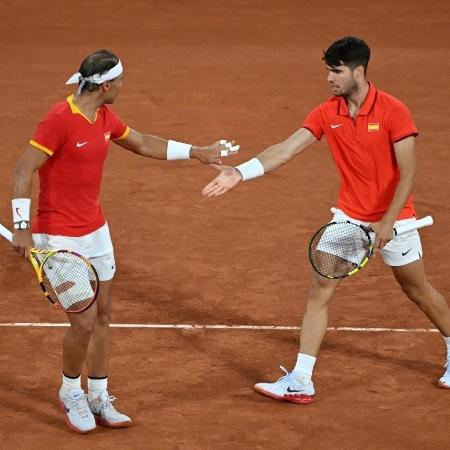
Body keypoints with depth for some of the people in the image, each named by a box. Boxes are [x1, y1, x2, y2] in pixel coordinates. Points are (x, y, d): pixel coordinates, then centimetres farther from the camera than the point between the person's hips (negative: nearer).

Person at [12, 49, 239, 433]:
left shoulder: (106, 118, 5)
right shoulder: (59, 120, -20)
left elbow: (144, 144, 22)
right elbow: (24, 170, -19)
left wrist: (197, 153, 20)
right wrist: (21, 227, -23)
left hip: (96, 231, 8)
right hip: (59, 238, -8)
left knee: (102, 315, 11)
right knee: (84, 322, -8)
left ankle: (98, 398, 24)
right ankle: (71, 393, 17)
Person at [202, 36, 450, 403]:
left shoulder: (393, 111, -18)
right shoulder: (326, 114, -5)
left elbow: (408, 173, -18)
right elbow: (286, 150, -9)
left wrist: (387, 223, -23)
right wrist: (240, 172, -22)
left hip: (394, 218, -4)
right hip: (349, 217, 4)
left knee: (418, 291, 12)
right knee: (320, 290, -5)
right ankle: (301, 381, -3)